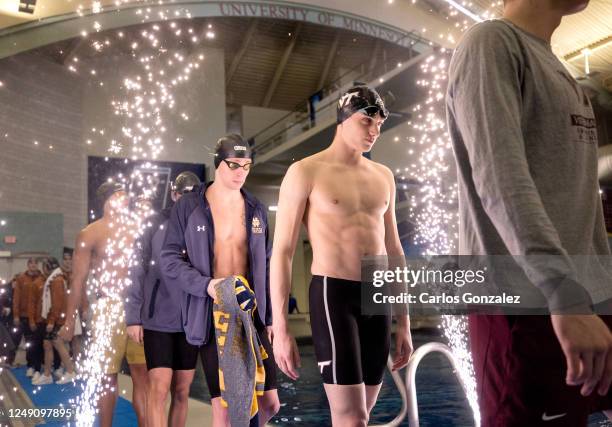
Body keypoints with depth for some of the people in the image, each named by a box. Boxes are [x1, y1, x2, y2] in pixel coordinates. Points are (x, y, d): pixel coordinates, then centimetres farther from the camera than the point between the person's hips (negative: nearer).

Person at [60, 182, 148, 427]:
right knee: (108, 377, 6)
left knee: (142, 374, 6)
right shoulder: (90, 234, -3)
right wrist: (69, 322, -7)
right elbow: (78, 281, -5)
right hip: (108, 309, -4)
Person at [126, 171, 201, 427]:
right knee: (159, 388, -6)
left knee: (182, 391, 9)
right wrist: (132, 317, -6)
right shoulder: (154, 225, -3)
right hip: (157, 320, -3)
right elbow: (136, 271, -3)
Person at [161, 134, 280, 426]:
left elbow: (265, 266, 14)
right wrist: (205, 285, -20)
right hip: (212, 315, -4)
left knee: (269, 403, 5)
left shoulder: (256, 209, 11)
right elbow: (170, 261, -4)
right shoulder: (188, 206, -2)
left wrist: (268, 317, 11)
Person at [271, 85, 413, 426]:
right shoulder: (306, 172, -3)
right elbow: (282, 252, -6)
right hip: (333, 295, -6)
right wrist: (280, 329, -12)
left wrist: (404, 324, 14)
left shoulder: (383, 176, 15)